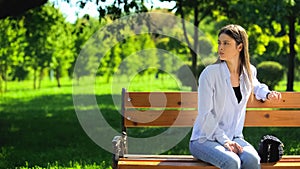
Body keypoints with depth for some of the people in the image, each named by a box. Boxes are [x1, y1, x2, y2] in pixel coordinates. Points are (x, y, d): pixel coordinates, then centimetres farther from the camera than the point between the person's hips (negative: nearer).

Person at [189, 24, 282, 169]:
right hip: (204, 139, -4)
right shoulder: (210, 73, -11)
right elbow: (205, 114, -12)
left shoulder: (249, 72, 6)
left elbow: (255, 86, 33)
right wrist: (224, 140, -18)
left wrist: (267, 94, 11)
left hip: (234, 137, 4)